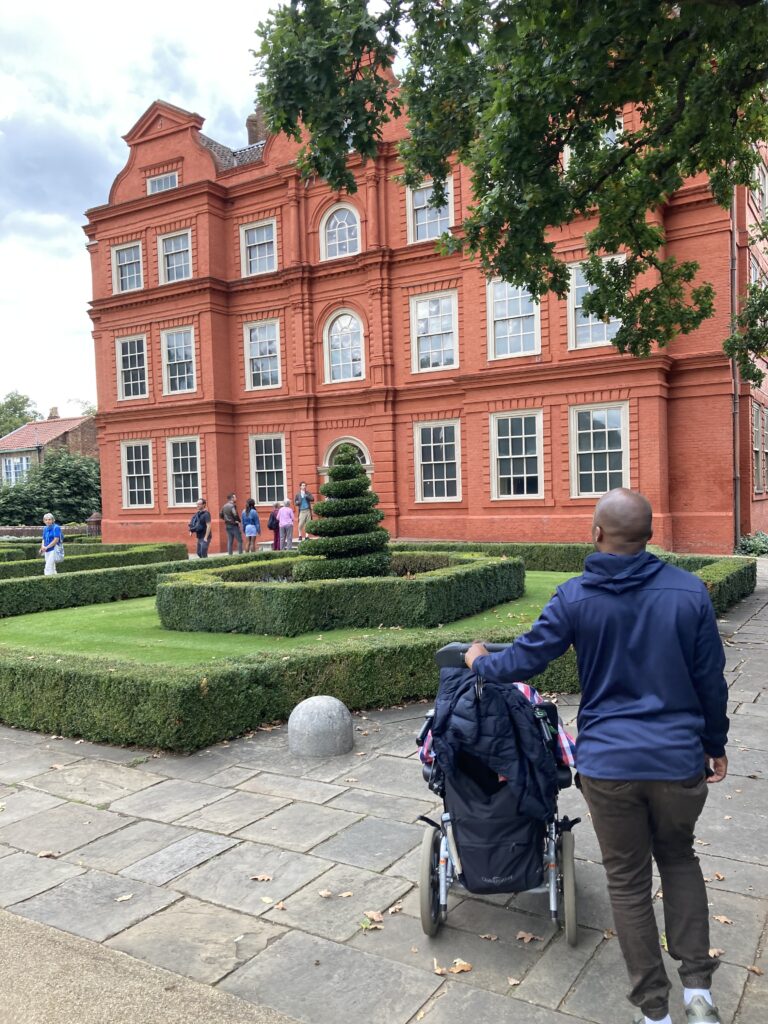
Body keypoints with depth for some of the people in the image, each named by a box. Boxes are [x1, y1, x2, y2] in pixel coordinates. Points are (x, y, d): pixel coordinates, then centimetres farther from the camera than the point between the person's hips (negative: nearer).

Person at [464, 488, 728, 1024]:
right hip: (680, 758, 2)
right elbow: (710, 680, 0)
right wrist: (715, 745, 15)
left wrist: (481, 663, 17)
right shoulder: (689, 591, -7)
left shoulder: (574, 597, -10)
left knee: (629, 881, 15)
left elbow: (524, 659, -4)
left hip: (608, 762, -1)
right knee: (679, 858, 26)